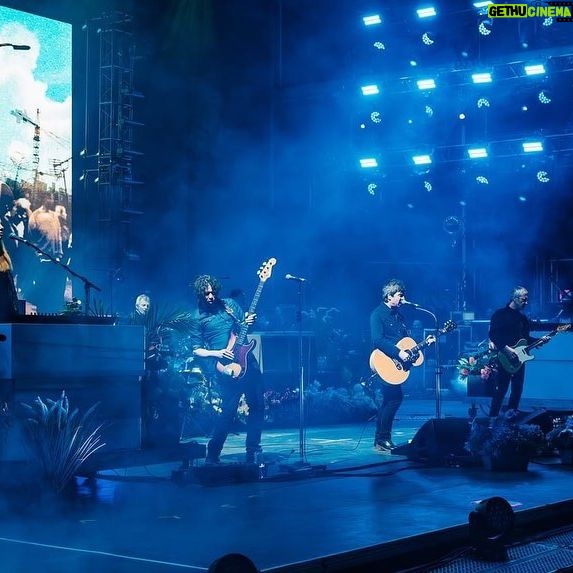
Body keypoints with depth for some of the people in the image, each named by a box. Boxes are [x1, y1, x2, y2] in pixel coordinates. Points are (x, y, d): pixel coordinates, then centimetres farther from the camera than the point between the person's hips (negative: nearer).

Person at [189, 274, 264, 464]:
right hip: (227, 369, -5)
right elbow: (196, 350, 0)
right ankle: (212, 454, 4)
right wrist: (216, 353, -15)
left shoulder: (230, 304, 10)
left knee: (257, 406, 5)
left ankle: (252, 450, 16)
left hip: (248, 362, 5)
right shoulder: (197, 318, 0)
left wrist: (248, 322, -5)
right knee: (228, 412, -7)